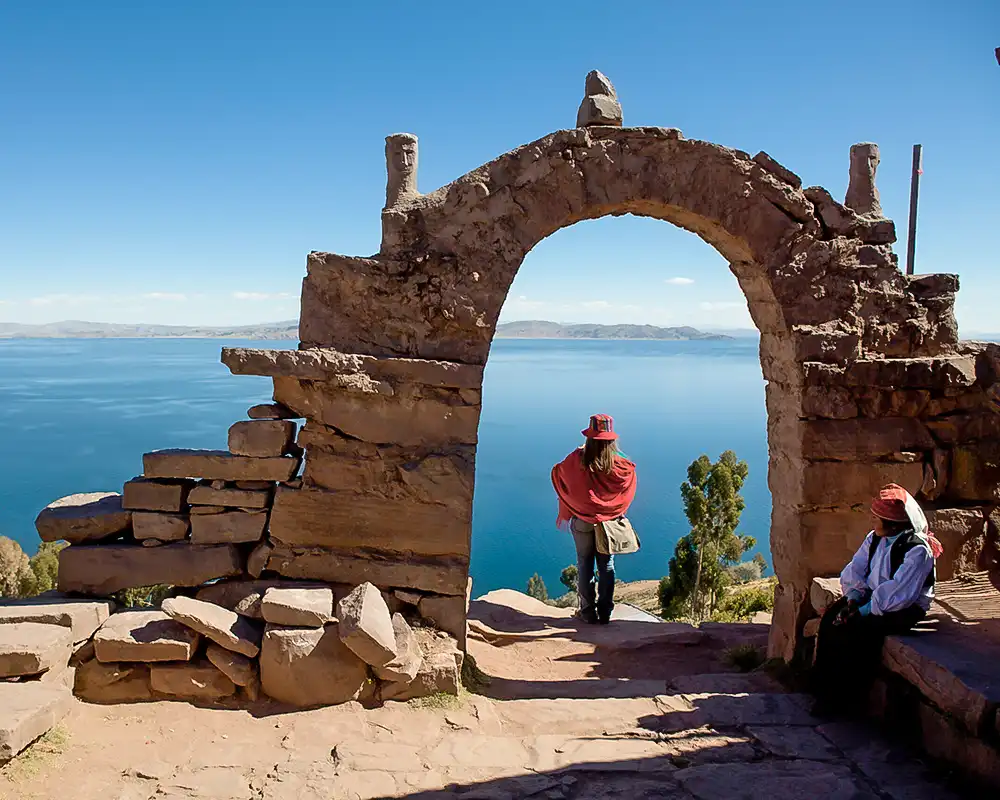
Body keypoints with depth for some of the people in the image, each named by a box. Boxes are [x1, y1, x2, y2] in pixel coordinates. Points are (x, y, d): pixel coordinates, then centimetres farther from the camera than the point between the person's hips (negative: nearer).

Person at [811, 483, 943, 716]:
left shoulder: (917, 550, -22)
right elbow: (854, 570, 4)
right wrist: (853, 597, -13)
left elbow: (898, 594, -26)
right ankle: (824, 685, -4)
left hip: (904, 609, -7)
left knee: (860, 628, -27)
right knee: (831, 617, -12)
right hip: (872, 597, 8)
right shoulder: (876, 538, 2)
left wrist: (864, 611, -25)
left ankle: (847, 697, -12)